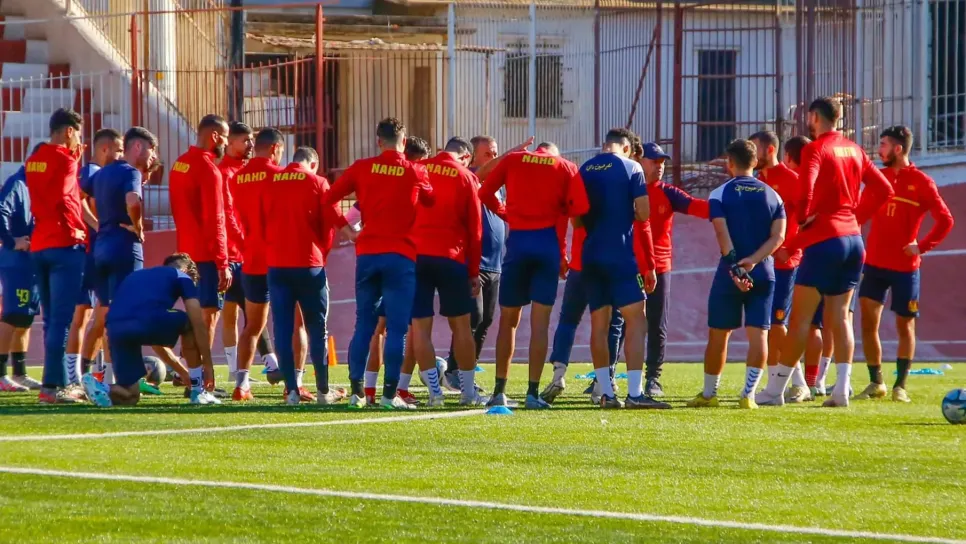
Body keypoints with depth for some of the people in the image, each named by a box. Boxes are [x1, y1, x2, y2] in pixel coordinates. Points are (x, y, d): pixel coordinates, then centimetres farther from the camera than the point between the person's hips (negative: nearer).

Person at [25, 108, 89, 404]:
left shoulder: (34, 160, 13)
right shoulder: (64, 159, -10)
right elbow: (63, 199, -12)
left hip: (39, 245, 8)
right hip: (64, 245, -8)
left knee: (52, 320, 12)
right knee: (61, 319, -9)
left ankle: (60, 382, 15)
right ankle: (52, 386, -13)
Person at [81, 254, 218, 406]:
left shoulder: (136, 276, 41)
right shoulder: (182, 277, 25)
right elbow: (199, 324, 16)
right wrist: (207, 364, 25)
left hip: (115, 330, 5)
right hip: (148, 322, -5)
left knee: (130, 396, 19)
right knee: (189, 324, 27)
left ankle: (98, 388, -11)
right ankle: (198, 391, 26)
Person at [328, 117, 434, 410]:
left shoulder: (361, 168, 3)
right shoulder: (415, 173, 0)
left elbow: (330, 197, 4)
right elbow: (431, 201, 16)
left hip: (367, 254, 2)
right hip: (400, 256, -2)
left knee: (364, 325, 9)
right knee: (396, 328, -2)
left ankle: (357, 390, 6)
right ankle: (390, 393, -7)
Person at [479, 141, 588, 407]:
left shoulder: (512, 160, 12)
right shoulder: (567, 168, 8)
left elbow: (484, 193, 4)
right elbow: (580, 208, -4)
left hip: (517, 241, 1)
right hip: (549, 242, -1)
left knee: (509, 320, 10)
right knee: (540, 322, 0)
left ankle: (500, 391, 9)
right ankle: (533, 392, -4)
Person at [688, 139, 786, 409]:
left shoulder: (720, 195, -2)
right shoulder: (773, 196, 9)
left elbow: (723, 235, -14)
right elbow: (778, 236, -4)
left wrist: (736, 268, -18)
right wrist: (753, 261, -13)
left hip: (729, 275, -2)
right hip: (763, 274, 2)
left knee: (718, 334, 9)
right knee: (758, 333, 0)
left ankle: (709, 393, 19)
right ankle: (748, 394, -8)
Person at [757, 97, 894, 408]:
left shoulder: (816, 149, -8)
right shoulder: (854, 150, 13)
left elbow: (806, 189, -23)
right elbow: (884, 190, 14)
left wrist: (803, 218, -5)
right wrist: (856, 215, 15)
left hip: (824, 241, -7)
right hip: (853, 240, 7)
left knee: (800, 317, -2)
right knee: (840, 316, 8)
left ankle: (775, 390, 1)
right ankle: (842, 389, -1)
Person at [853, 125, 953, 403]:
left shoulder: (921, 182, -6)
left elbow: (945, 220, -7)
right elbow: (860, 214, 10)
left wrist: (922, 246, -13)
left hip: (905, 266, -4)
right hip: (874, 263, 4)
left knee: (905, 325, 4)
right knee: (868, 322, -1)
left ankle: (900, 385, 13)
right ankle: (876, 383, 9)